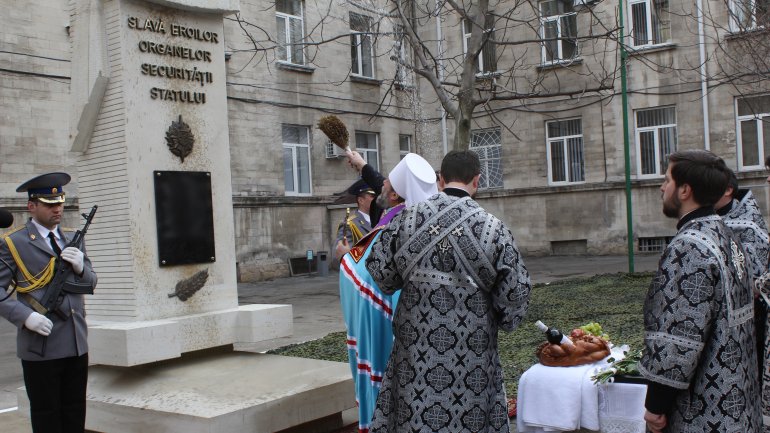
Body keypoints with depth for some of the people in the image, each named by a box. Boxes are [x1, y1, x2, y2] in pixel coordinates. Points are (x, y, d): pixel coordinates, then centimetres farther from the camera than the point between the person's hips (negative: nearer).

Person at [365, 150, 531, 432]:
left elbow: (380, 270, 0)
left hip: (418, 345, 2)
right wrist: (502, 321, 12)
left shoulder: (408, 218, -6)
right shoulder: (492, 228, -10)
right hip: (471, 352, -1)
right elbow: (515, 292, -8)